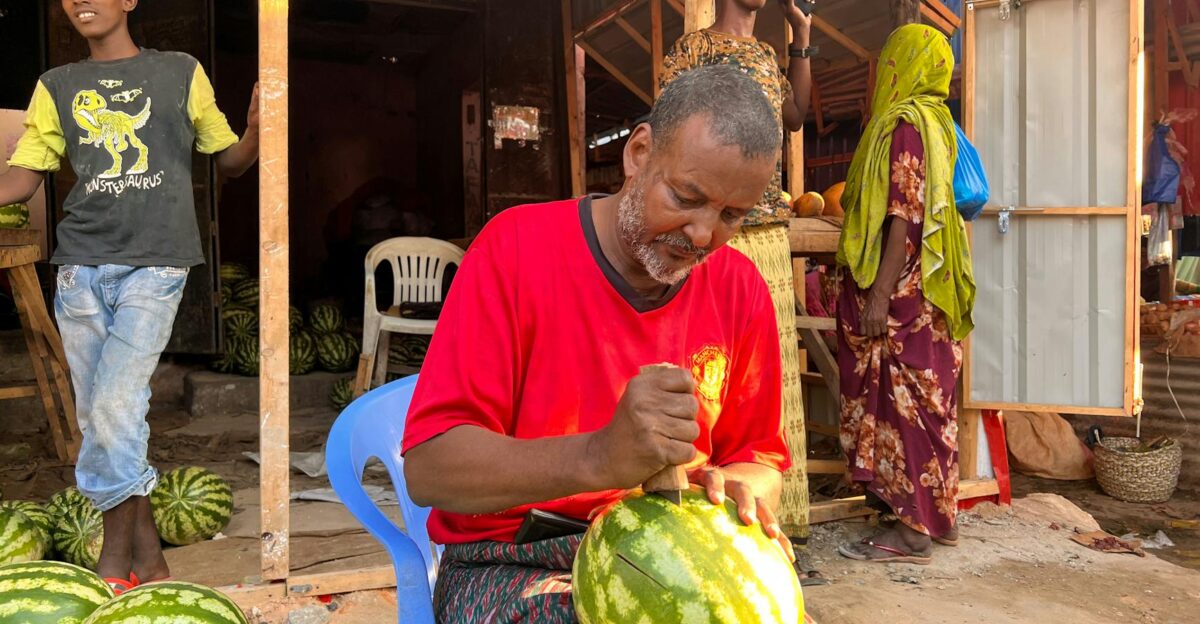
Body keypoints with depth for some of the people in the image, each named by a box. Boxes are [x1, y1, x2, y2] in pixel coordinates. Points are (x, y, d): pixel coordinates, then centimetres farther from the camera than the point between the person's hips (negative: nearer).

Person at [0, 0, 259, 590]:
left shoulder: (181, 74, 9)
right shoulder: (56, 87, 15)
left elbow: (229, 159, 13)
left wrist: (256, 127, -8)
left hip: (154, 265, -4)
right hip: (81, 267, 4)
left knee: (115, 407, -14)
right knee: (98, 416, 5)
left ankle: (115, 562, 2)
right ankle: (149, 560, 17)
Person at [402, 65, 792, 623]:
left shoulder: (740, 289, 0)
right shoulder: (517, 247, -13)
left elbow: (759, 456, 10)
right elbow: (427, 468, -19)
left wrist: (741, 491, -15)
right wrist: (599, 458, -35)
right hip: (513, 566, -3)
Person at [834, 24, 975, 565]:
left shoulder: (906, 123, -12)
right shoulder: (933, 121, 16)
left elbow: (906, 216, -20)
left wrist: (879, 295, -22)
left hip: (901, 295, -10)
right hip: (923, 293, 10)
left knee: (905, 398, -5)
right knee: (924, 398, 14)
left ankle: (913, 531, 2)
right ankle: (937, 512, 24)